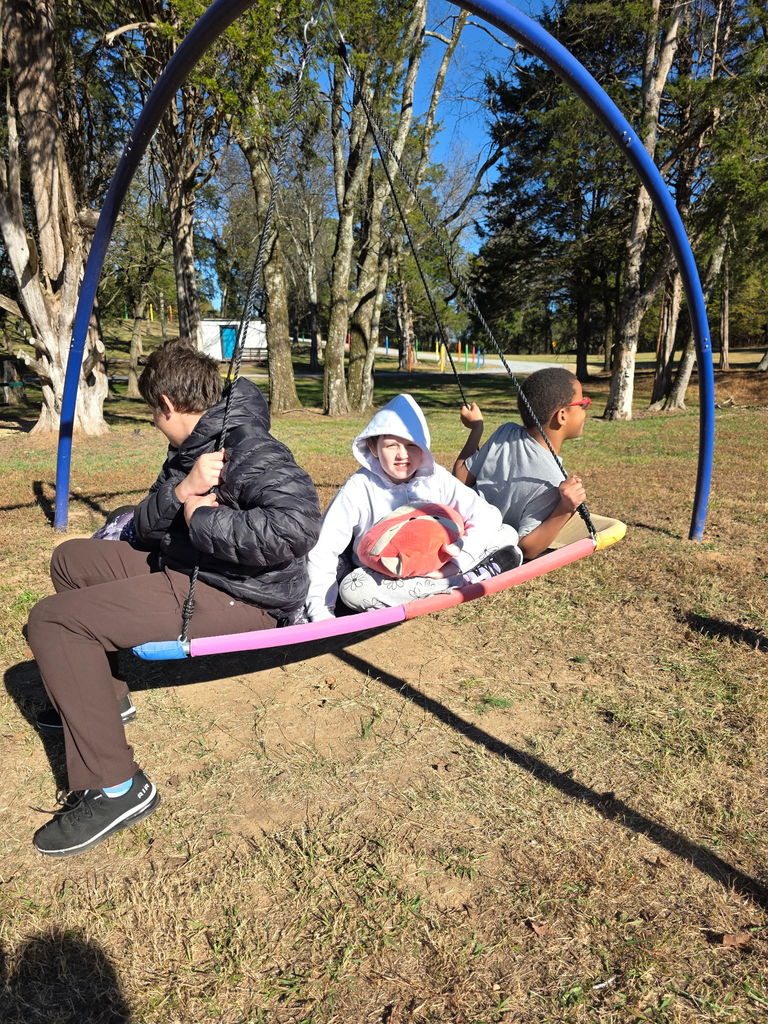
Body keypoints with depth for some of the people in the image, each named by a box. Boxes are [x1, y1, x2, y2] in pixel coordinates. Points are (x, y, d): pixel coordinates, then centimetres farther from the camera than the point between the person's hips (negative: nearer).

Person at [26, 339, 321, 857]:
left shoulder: (249, 450, -20)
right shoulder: (192, 448, 10)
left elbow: (297, 526, -37)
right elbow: (144, 530, 6)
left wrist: (202, 518, -25)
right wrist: (180, 491, -16)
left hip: (241, 600, -11)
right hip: (186, 570, 11)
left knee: (52, 620, -16)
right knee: (73, 558, 21)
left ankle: (116, 788, -11)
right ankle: (104, 694, 29)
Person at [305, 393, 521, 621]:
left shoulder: (436, 478, -9)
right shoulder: (359, 488, -14)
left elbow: (487, 515, -11)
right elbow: (323, 549, -15)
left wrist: (460, 561, -24)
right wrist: (321, 611, -23)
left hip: (435, 567, 1)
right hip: (380, 575, 0)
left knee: (506, 534, -9)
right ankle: (469, 579, -28)